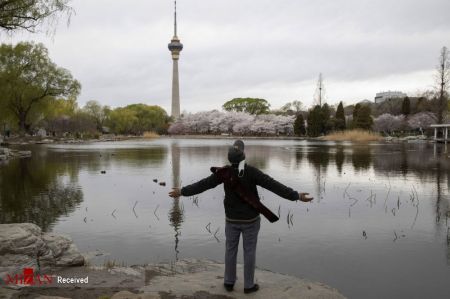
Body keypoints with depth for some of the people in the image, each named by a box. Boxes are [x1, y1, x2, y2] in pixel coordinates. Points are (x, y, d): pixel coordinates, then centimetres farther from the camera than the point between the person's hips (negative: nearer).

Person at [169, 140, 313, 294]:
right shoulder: (252, 171, -22)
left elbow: (203, 184, -10)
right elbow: (274, 186, -25)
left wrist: (182, 192, 1)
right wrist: (297, 196, -23)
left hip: (232, 219, 2)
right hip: (250, 219, -2)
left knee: (230, 249, 18)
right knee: (249, 251, 12)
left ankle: (229, 282, 30)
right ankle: (248, 285, 24)